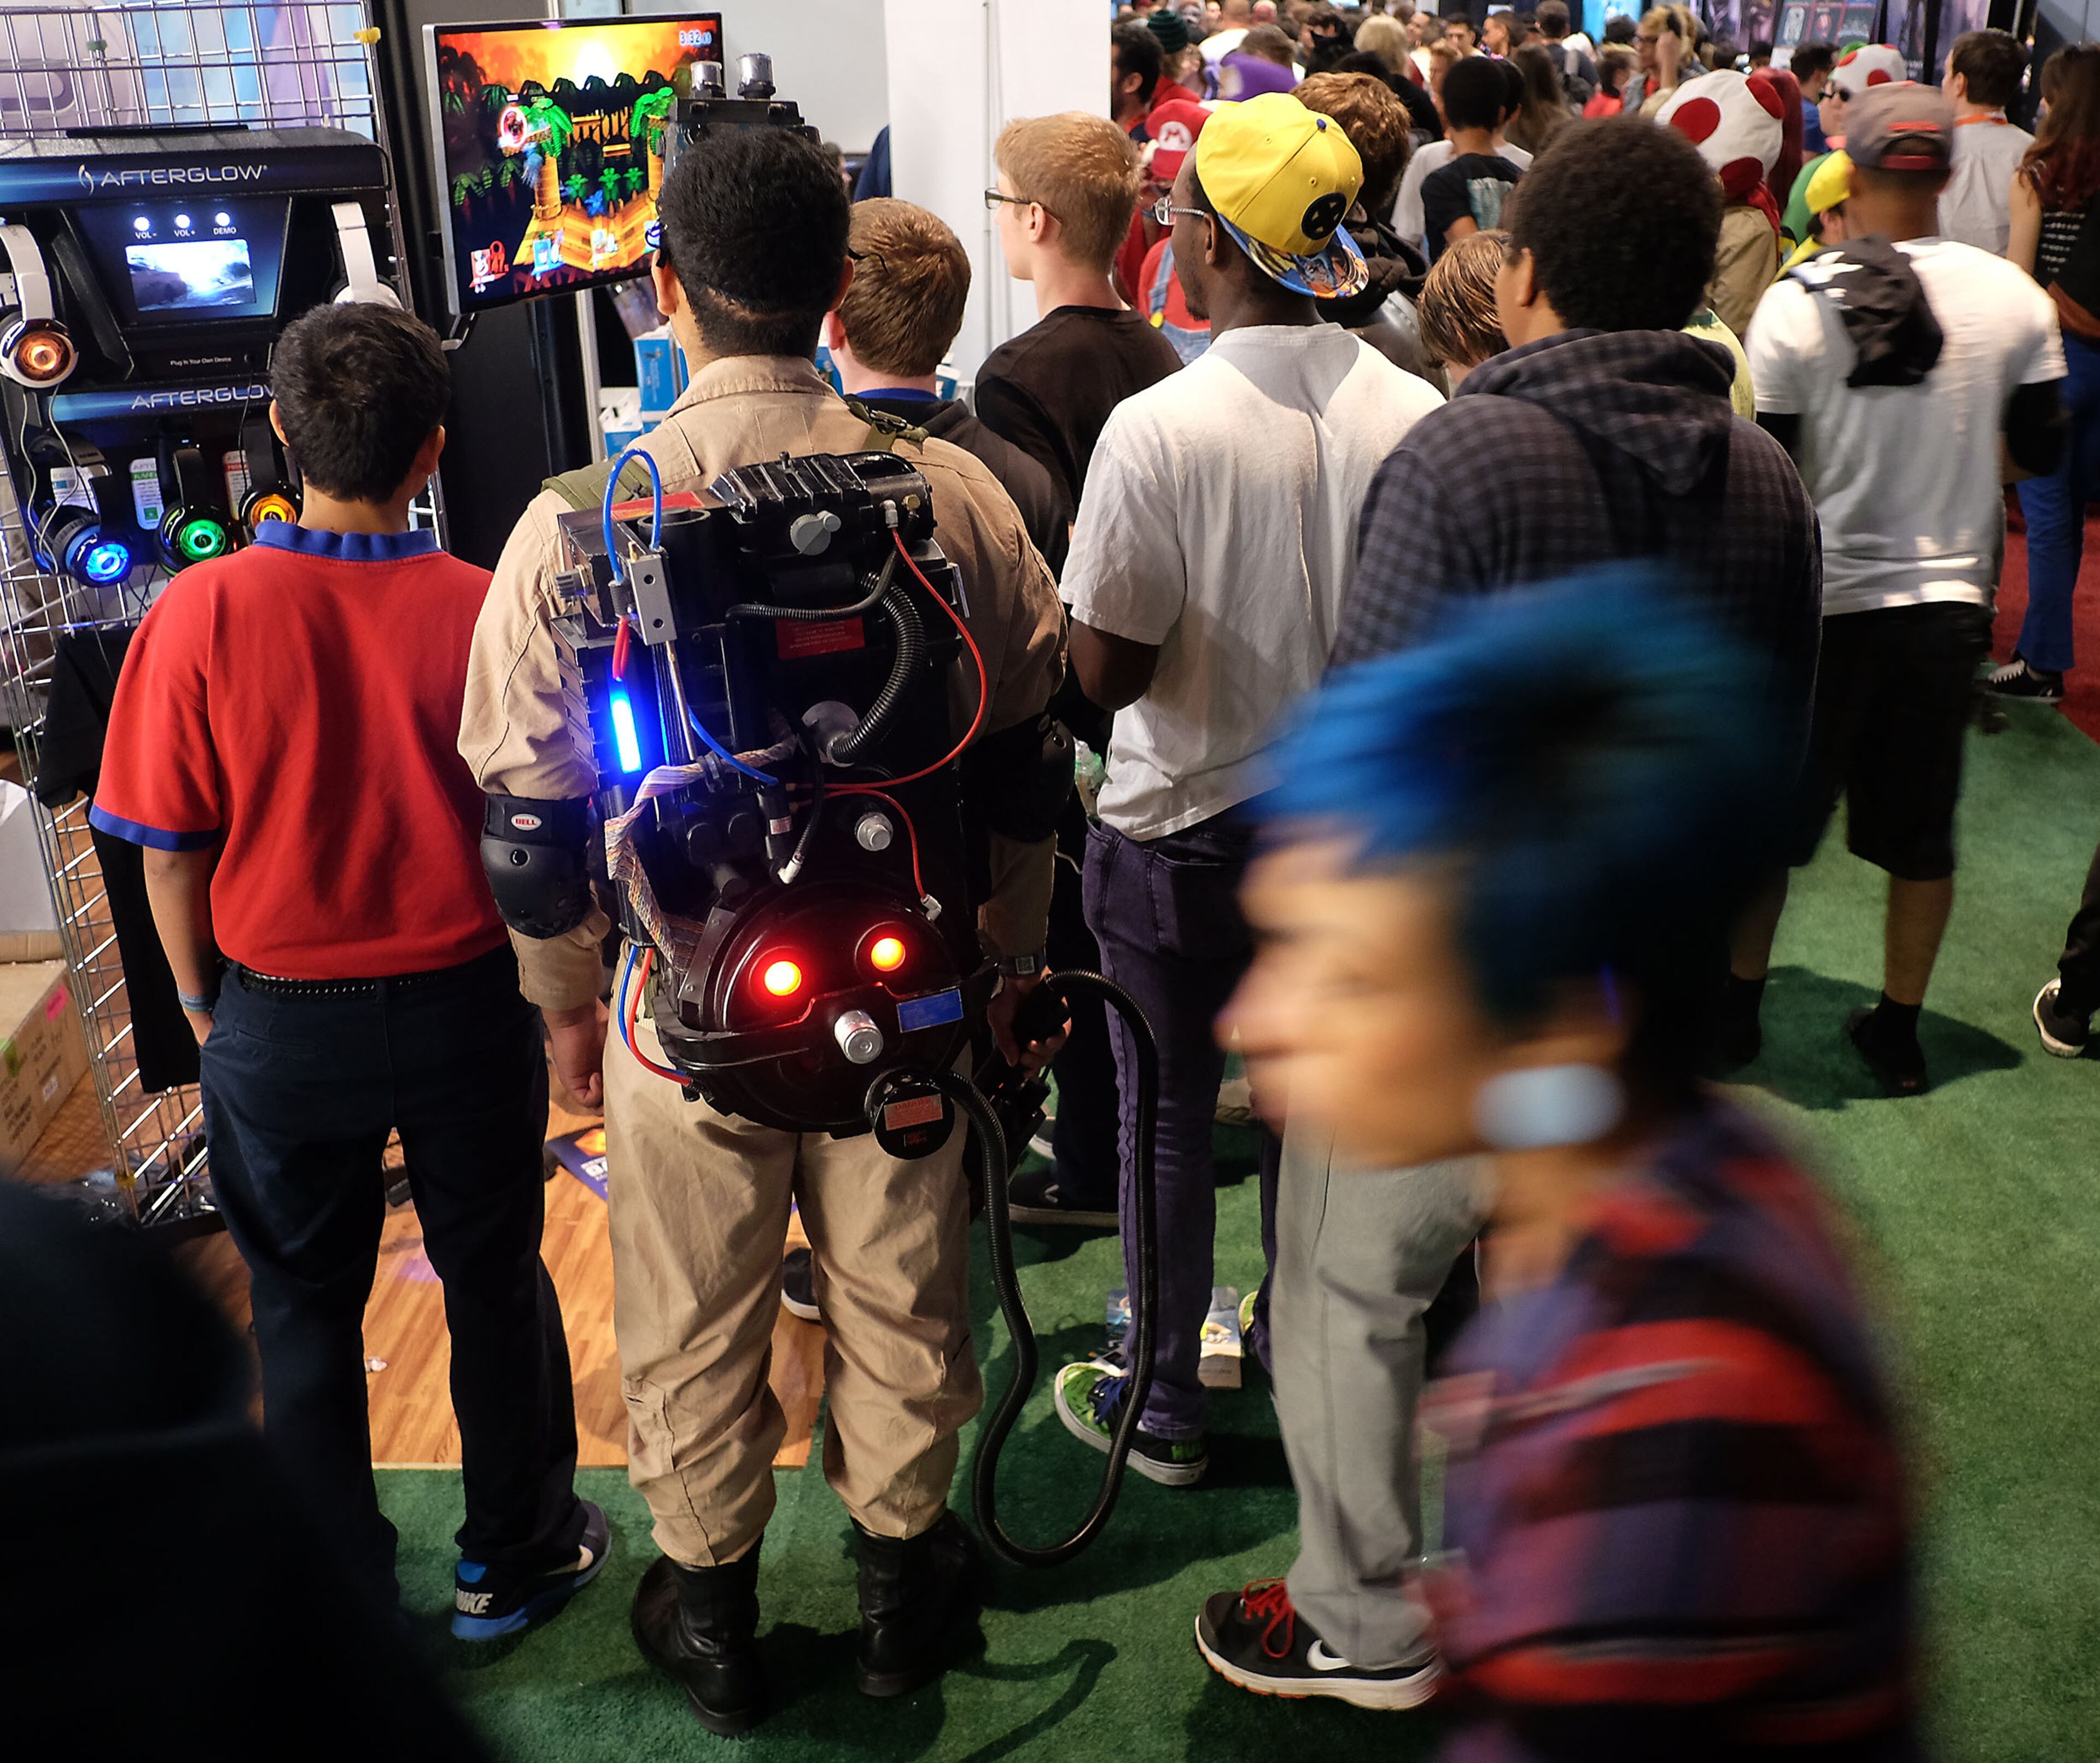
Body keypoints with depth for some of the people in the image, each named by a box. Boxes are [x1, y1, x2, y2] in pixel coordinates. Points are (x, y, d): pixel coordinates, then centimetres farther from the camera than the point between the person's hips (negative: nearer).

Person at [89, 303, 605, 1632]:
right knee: (495, 1283, 18)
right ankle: (515, 1561, 35)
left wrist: (201, 999, 9)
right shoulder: (483, 610, -14)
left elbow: (172, 850, -7)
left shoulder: (203, 613, -15)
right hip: (465, 1008, 0)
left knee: (305, 1309, 17)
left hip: (280, 1022, 0)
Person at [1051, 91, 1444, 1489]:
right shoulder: (1415, 415, -8)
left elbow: (1108, 669, -18)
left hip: (1189, 834, -4)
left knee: (1172, 1123, 12)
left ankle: (1164, 1410, 27)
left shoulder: (1158, 429, -22)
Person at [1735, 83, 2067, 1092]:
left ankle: (1738, 1008, 26)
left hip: (1822, 601, -2)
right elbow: (2040, 449, 4)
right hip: (1950, 599, 2)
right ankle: (1898, 1033, 25)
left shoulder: (1795, 305, -12)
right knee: (1922, 827, 14)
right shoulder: (2015, 300, -5)